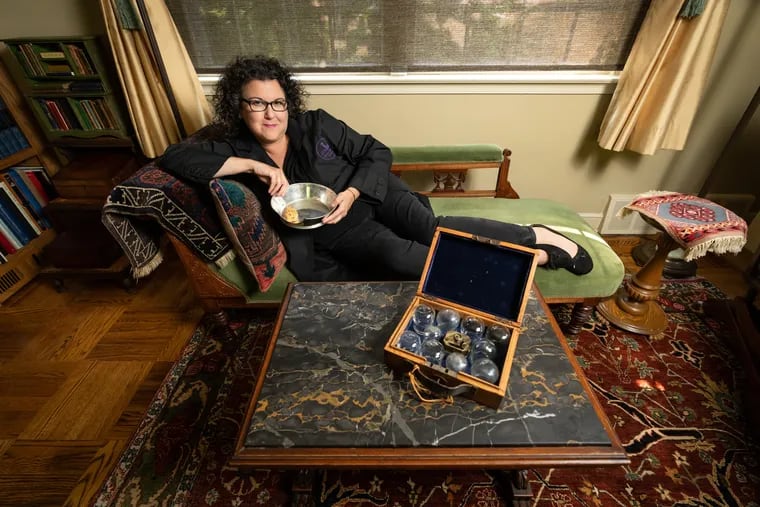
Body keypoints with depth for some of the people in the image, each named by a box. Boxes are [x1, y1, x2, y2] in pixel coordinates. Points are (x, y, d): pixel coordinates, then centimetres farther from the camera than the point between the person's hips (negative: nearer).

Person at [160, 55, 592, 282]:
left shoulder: (315, 125, -3)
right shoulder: (238, 150, 0)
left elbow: (378, 153, -3)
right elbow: (173, 156, -11)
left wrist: (350, 195, -20)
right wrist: (252, 165, -22)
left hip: (370, 194, 1)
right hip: (333, 233, 0)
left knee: (430, 229, -28)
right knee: (399, 256, -28)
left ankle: (537, 235, -12)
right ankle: (534, 257, -19)